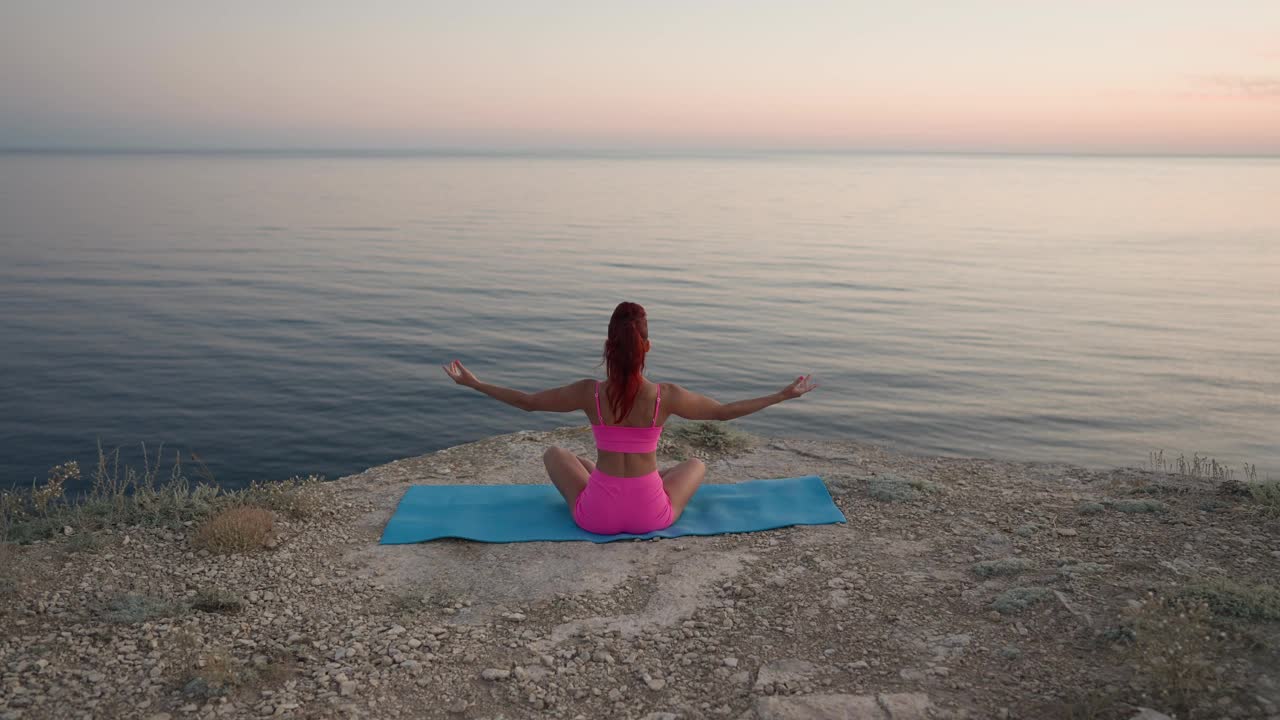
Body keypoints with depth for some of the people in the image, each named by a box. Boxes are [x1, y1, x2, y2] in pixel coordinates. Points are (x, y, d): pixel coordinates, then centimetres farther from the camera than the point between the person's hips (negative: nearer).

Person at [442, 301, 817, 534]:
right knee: (696, 465, 30)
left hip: (596, 516, 0)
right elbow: (725, 411, -1)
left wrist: (473, 383, 14)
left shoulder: (589, 393, -13)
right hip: (651, 516, 0)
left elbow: (527, 402, 1)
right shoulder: (666, 395, -14)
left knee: (555, 453, 29)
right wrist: (783, 395, 10)